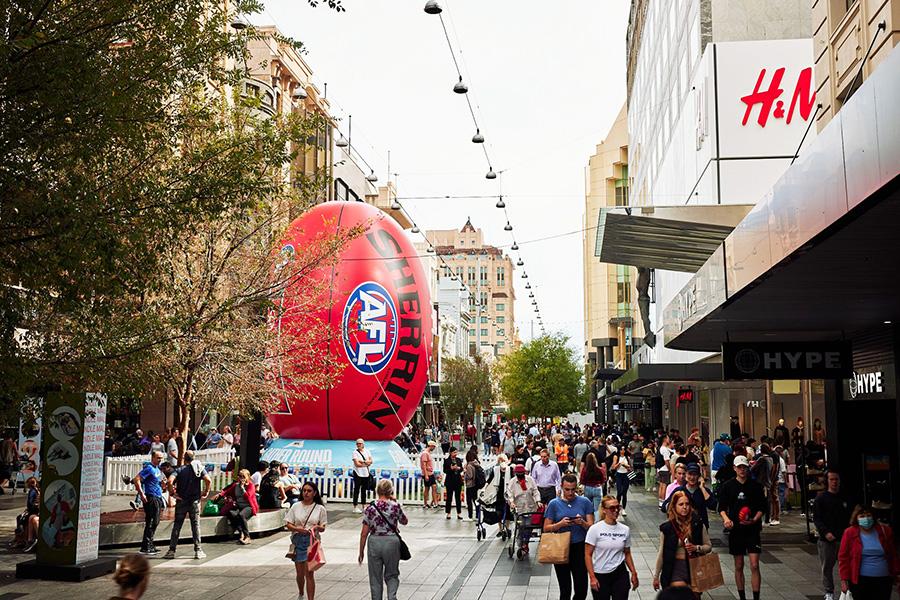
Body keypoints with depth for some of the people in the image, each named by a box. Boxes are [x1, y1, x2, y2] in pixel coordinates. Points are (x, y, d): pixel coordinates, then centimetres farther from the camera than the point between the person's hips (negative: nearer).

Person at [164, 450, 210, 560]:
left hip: (181, 501, 0)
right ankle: (198, 551, 4)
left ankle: (171, 551, 8)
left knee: (177, 525, 7)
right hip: (195, 501, 0)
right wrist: (206, 492, -2)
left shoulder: (179, 470, -1)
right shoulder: (199, 468, 1)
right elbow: (208, 480, -15)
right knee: (195, 525, 5)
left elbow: (170, 480, -19)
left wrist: (172, 493, -8)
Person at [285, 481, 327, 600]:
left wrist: (317, 527, -19)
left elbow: (323, 527, 4)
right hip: (298, 540, 2)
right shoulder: (296, 506, 3)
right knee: (300, 573, 12)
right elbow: (288, 524, 3)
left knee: (309, 573, -8)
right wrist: (298, 529, -16)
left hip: (312, 541, -2)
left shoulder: (320, 508, 1)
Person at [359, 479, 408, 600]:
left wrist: (361, 551, 6)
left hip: (374, 542, 0)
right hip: (391, 541, 0)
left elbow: (364, 533, -4)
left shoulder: (370, 508, -6)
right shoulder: (396, 506, -7)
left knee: (375, 577, 13)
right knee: (392, 575, 17)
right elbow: (405, 521, 13)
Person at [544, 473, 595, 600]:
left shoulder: (585, 502, 2)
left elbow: (591, 527, 1)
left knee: (582, 590, -1)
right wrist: (560, 524, -17)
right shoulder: (554, 504, 1)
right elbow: (546, 528, 0)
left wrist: (582, 523, -20)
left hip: (580, 548, 0)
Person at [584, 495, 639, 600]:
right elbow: (588, 555, -8)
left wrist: (634, 573, 8)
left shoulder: (625, 529, 2)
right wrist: (592, 578, -12)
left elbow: (627, 554, 12)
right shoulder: (595, 529, -9)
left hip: (620, 575, 2)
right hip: (600, 575, -2)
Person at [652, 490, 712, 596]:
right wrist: (656, 576, 8)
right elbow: (662, 553, 4)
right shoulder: (667, 527, -4)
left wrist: (696, 548, -13)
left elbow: (708, 546, 8)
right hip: (675, 568, -2)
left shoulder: (698, 524, -1)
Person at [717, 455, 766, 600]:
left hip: (752, 529, -1)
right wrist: (726, 518, -17)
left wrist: (754, 520, -13)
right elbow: (722, 507, 3)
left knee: (754, 566, -8)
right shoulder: (727, 486, 2)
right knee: (739, 567, 10)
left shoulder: (756, 486, 1)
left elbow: (762, 507, 4)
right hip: (735, 529, 1)